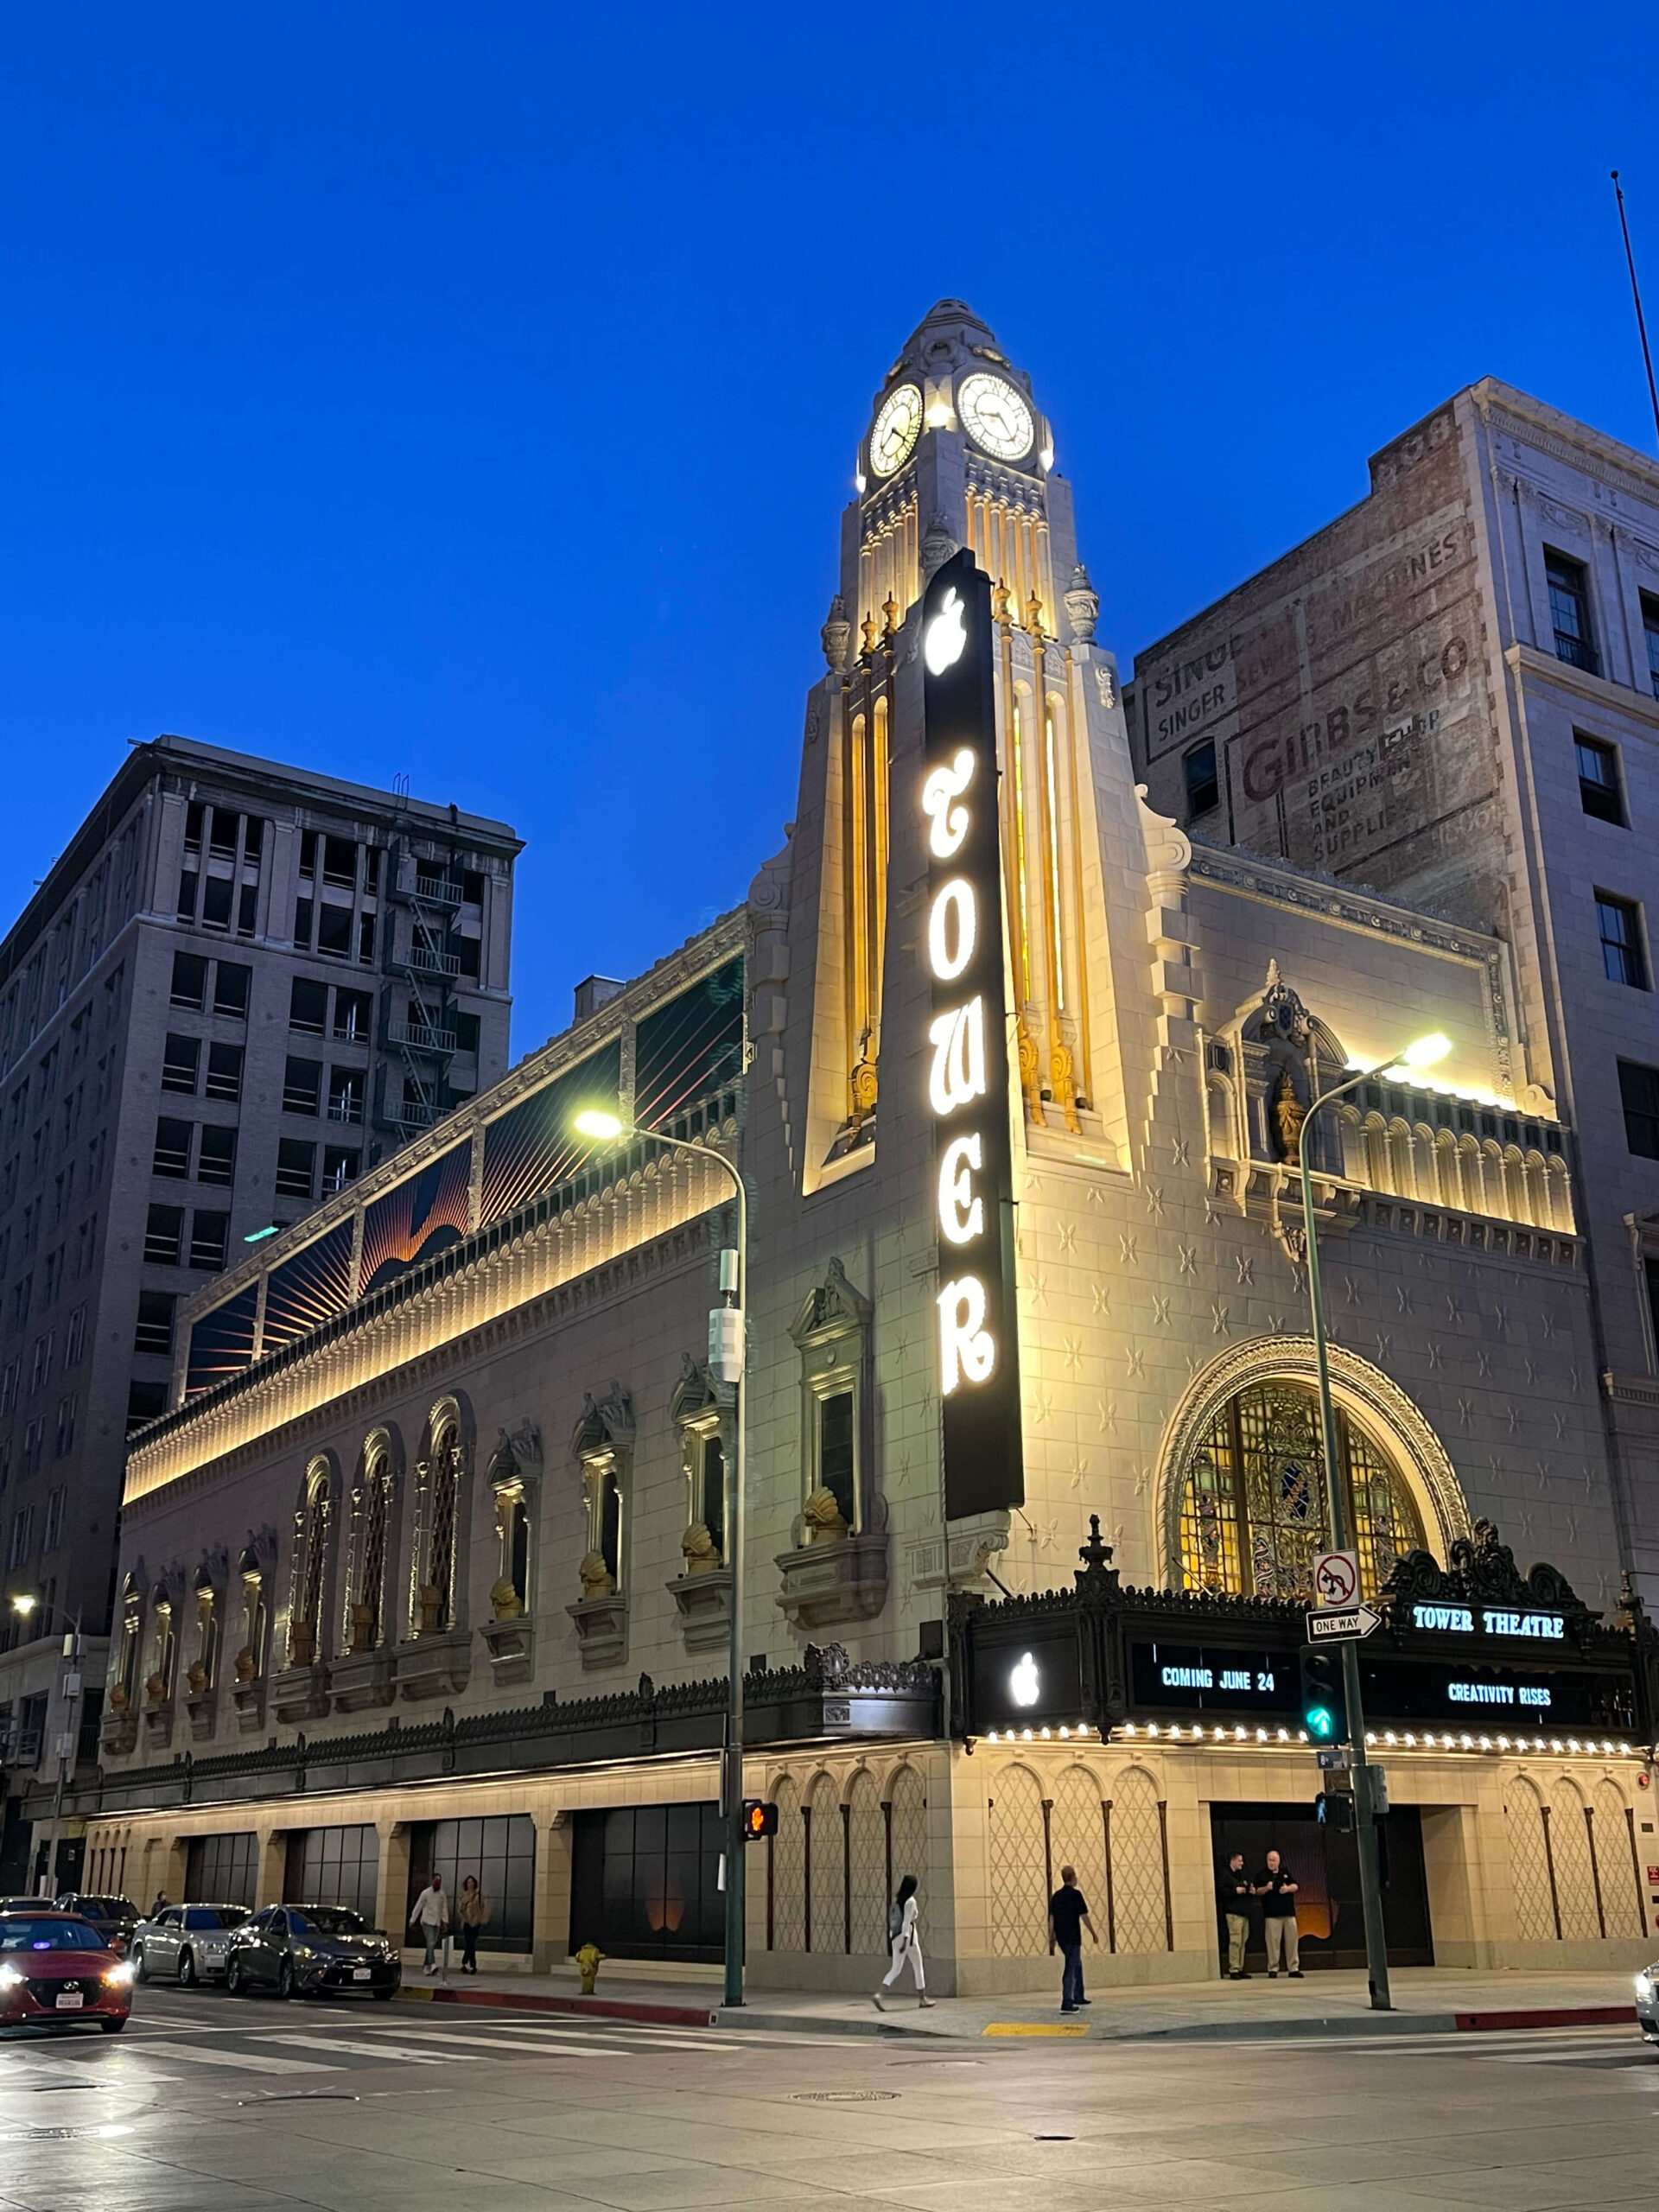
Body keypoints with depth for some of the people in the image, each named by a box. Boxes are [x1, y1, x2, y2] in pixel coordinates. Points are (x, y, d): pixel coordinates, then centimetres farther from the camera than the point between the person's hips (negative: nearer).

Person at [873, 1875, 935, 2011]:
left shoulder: (897, 1900, 11)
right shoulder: (911, 1901, -12)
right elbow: (907, 1921, -19)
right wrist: (905, 1941, -22)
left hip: (895, 1935, 7)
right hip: (908, 1935, -7)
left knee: (896, 1968, 4)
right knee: (918, 1967, 10)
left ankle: (879, 1994, -15)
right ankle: (922, 1998, 20)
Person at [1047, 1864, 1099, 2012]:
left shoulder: (1056, 1895, 8)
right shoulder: (1076, 1894, -12)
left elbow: (1051, 1917, 10)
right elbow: (1084, 1916, -12)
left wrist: (1052, 1937, 16)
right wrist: (1093, 1934, -3)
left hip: (1061, 1937, 7)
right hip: (1073, 1937, -7)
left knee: (1076, 1965, 23)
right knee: (1070, 1969, -4)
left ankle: (1078, 1997, 32)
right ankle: (1067, 2004, -6)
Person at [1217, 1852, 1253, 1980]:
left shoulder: (1243, 1875, 23)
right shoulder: (1224, 1874, -2)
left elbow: (1248, 1889, 31)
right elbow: (1221, 1891, -12)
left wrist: (1252, 1891, 9)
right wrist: (1235, 1890, -19)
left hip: (1244, 1912, 8)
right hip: (1233, 1912, -8)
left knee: (1243, 1942, 7)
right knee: (1235, 1941, -12)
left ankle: (1240, 1969, 12)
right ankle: (1233, 1969, -11)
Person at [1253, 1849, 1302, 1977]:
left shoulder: (1285, 1873, 15)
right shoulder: (1262, 1874, 5)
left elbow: (1295, 1886, 15)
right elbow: (1257, 1892, 2)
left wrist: (1288, 1888, -6)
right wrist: (1266, 1888, -17)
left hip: (1289, 1913, 3)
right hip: (1272, 1914, -3)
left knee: (1291, 1940, 1)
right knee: (1273, 1942, -6)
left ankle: (1294, 1968, 8)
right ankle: (1273, 1969, 0)